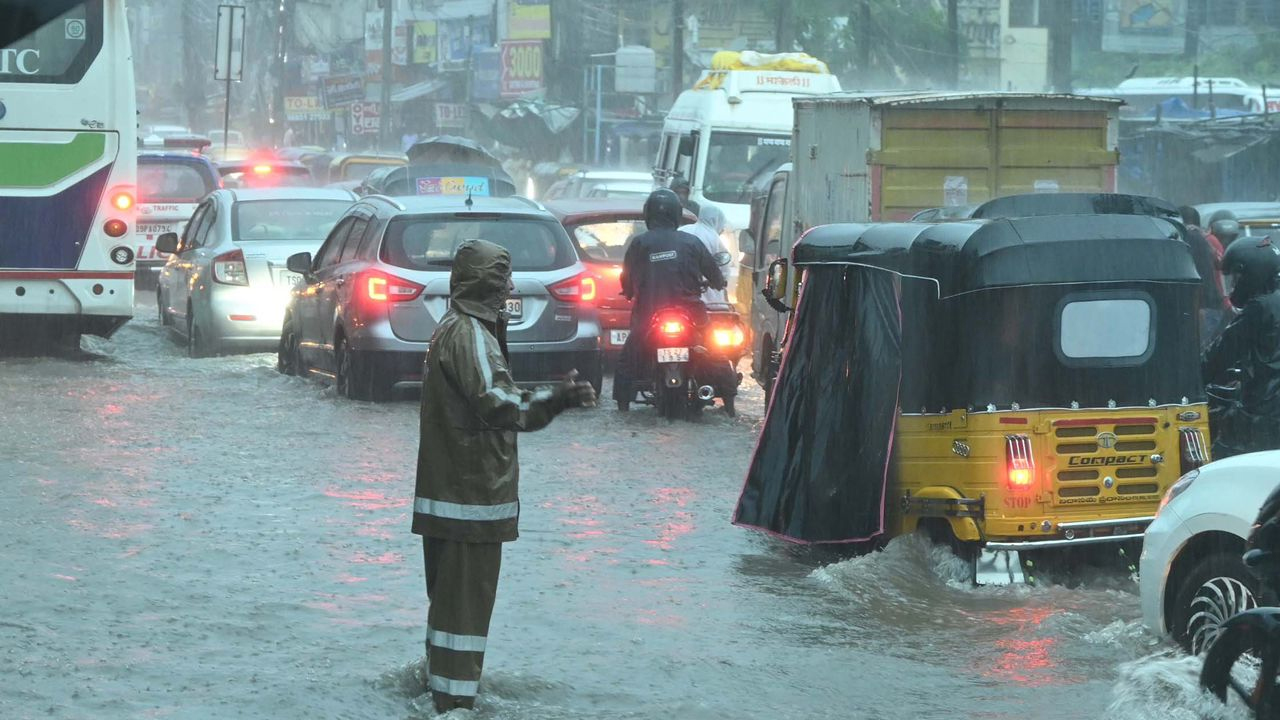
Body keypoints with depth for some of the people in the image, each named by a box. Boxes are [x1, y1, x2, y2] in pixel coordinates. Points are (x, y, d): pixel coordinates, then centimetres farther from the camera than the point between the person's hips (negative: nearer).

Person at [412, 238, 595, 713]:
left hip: (450, 489, 10)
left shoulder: (454, 329, 17)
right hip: (472, 491, -10)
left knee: (451, 593, 19)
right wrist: (557, 401, -25)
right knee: (467, 597, -7)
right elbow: (496, 405, -26)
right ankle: (453, 697, -6)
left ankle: (442, 685, 28)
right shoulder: (470, 334, -16)